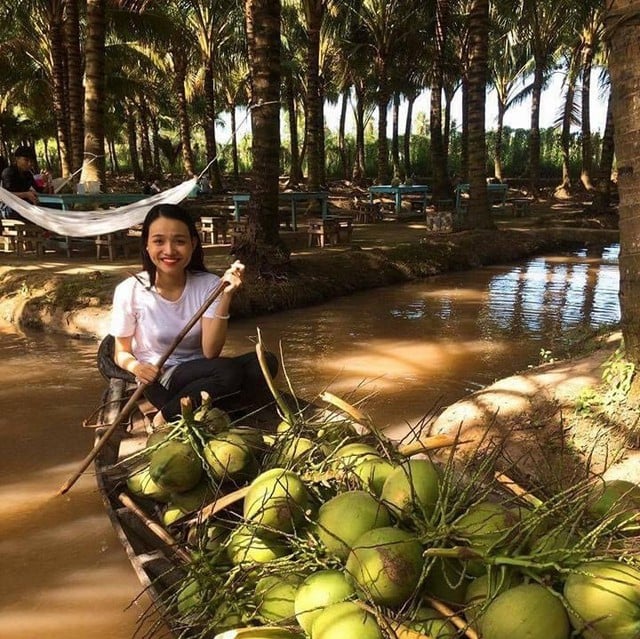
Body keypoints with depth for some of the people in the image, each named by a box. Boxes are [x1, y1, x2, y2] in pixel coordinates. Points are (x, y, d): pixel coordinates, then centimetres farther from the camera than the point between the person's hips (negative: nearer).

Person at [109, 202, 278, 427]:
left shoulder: (208, 285, -7)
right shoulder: (130, 291, -11)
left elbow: (210, 352, -16)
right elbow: (121, 352, 0)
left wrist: (225, 297, -26)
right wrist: (134, 366, -23)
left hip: (199, 376, 4)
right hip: (160, 382, -4)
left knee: (264, 362, -23)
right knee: (229, 372, -31)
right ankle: (165, 418, -9)